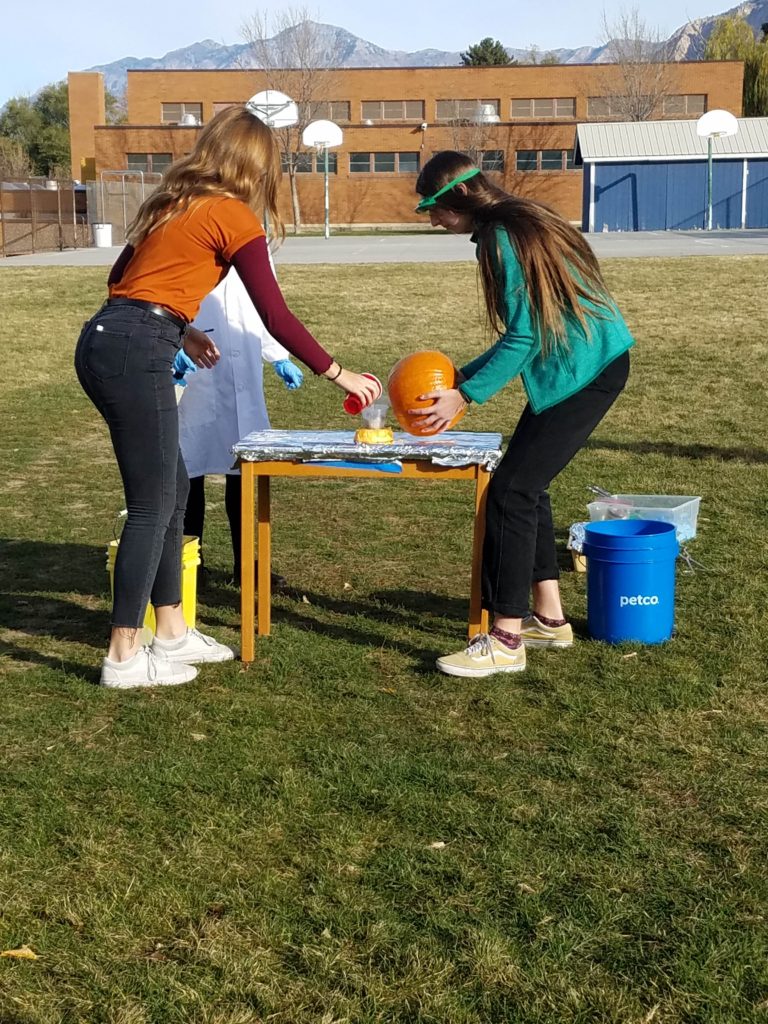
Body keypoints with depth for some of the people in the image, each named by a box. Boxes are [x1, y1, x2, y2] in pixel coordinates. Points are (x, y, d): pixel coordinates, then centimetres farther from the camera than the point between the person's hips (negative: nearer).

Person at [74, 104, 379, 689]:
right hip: (136, 355, -9)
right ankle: (124, 658, 5)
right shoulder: (233, 216, -5)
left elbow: (122, 277, 23)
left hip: (104, 340, 9)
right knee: (152, 506, -1)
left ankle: (173, 633, 26)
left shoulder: (175, 204, 19)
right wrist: (339, 373, 1)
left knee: (172, 491, 16)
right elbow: (276, 316, -6)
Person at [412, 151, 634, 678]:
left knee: (511, 491, -10)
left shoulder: (505, 238, -16)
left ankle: (505, 641, -6)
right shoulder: (518, 223, 14)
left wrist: (465, 395, -15)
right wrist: (460, 376, 14)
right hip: (578, 364, 10)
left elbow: (524, 337, -19)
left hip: (586, 372, -10)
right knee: (526, 485, 13)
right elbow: (526, 333, 17)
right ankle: (549, 617, 22)